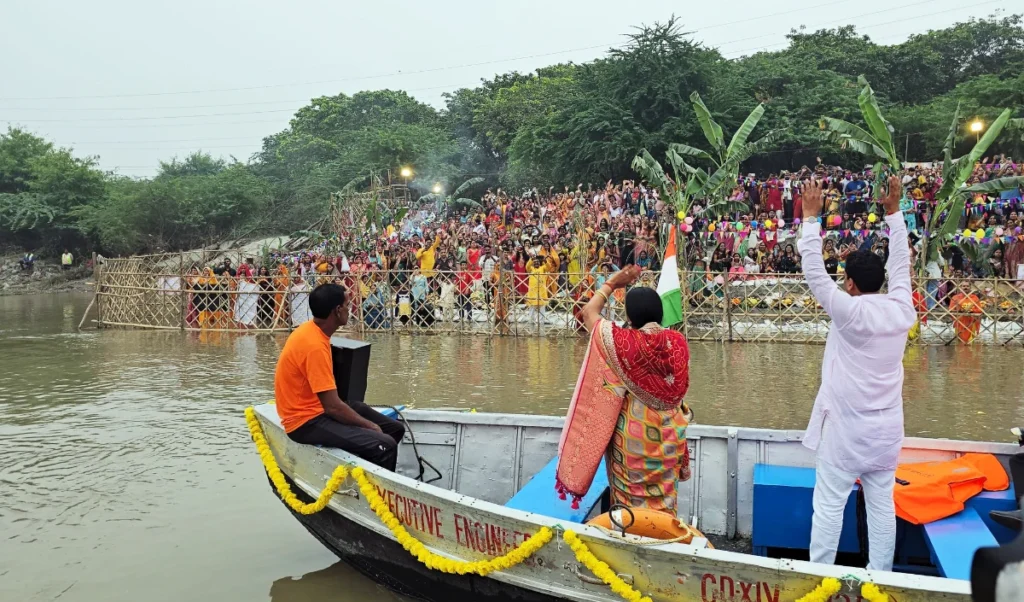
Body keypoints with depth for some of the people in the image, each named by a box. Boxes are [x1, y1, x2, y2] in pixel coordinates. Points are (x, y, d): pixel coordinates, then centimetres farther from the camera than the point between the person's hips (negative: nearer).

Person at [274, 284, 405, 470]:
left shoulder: (312, 330, 6)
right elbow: (333, 406, -24)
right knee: (384, 445, -25)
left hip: (318, 408, 10)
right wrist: (369, 425, -11)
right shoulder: (314, 345, -24)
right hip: (306, 421, -10)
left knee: (395, 429, 9)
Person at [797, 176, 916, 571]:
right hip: (886, 428, 6)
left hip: (846, 428, -5)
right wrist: (893, 212, 18)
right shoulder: (901, 310, -2)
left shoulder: (850, 312, -15)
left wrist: (810, 216, -9)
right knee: (882, 506, 12)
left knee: (829, 506, 2)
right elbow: (901, 265, 11)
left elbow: (815, 273, -13)